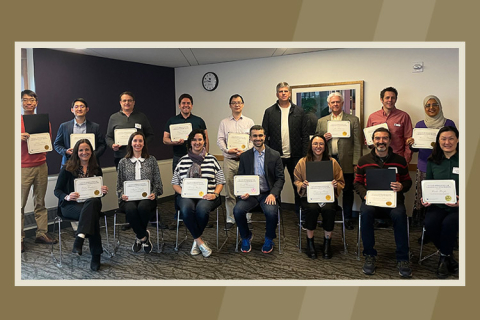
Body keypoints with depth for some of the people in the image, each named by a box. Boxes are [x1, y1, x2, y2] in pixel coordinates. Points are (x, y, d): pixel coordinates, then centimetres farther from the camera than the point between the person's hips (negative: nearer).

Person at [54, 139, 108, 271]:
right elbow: (57, 190, 3)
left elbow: (99, 190, 18)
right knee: (92, 214, -35)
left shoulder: (96, 169, 14)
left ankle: (79, 239, -40)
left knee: (94, 202, -36)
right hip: (70, 205, -3)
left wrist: (104, 191, -7)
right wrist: (67, 197, -19)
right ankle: (96, 255, -35)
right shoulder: (67, 168, 3)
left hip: (91, 202, 3)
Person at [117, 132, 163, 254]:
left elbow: (158, 182, 10)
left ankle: (140, 237, -8)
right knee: (131, 209, -35)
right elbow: (119, 185, 14)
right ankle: (144, 236, -12)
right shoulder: (123, 162, 15)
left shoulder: (151, 160, 13)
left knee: (143, 207, -36)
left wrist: (154, 193, -9)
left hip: (147, 197, 0)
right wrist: (122, 195, -7)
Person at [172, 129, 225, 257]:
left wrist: (214, 194, -7)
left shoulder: (212, 159, 12)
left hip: (207, 196, -1)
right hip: (187, 196, 1)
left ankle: (196, 240, -9)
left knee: (202, 209, -35)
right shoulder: (183, 160, 15)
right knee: (186, 209, -34)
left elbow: (220, 182, 11)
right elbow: (175, 183, 15)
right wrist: (182, 192, -5)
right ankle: (200, 242, -19)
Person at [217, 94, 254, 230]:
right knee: (229, 191, 4)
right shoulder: (224, 122, 12)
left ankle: (246, 218, 9)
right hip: (229, 160, 1)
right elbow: (220, 139, 6)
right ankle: (230, 219, 13)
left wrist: (245, 151, -12)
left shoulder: (249, 122, 10)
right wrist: (227, 150, -11)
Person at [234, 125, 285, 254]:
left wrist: (273, 194, -15)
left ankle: (269, 239, 2)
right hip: (250, 193, 2)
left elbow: (280, 178, 1)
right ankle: (246, 237, 5)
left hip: (268, 193, -1)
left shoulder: (275, 155, 3)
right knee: (237, 210, -26)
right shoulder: (244, 156, 9)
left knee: (271, 212, -31)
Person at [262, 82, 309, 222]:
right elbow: (265, 135, 3)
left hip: (295, 156, 0)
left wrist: (305, 155, -3)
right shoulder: (269, 112, 5)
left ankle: (300, 214, 18)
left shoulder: (299, 112, 5)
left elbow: (305, 135, 4)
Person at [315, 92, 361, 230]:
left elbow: (357, 143, 1)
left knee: (347, 191, 6)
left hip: (346, 162, -1)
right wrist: (323, 138, -7)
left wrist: (356, 162, -6)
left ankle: (348, 218, 19)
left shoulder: (353, 120, 5)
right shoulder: (321, 121, 13)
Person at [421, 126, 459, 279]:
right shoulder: (433, 161, 10)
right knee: (430, 223, -28)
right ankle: (448, 256, -1)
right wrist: (425, 198, -4)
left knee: (448, 223, -34)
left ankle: (444, 258, -5)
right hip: (437, 205, 3)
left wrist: (461, 202, -19)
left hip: (458, 207, -3)